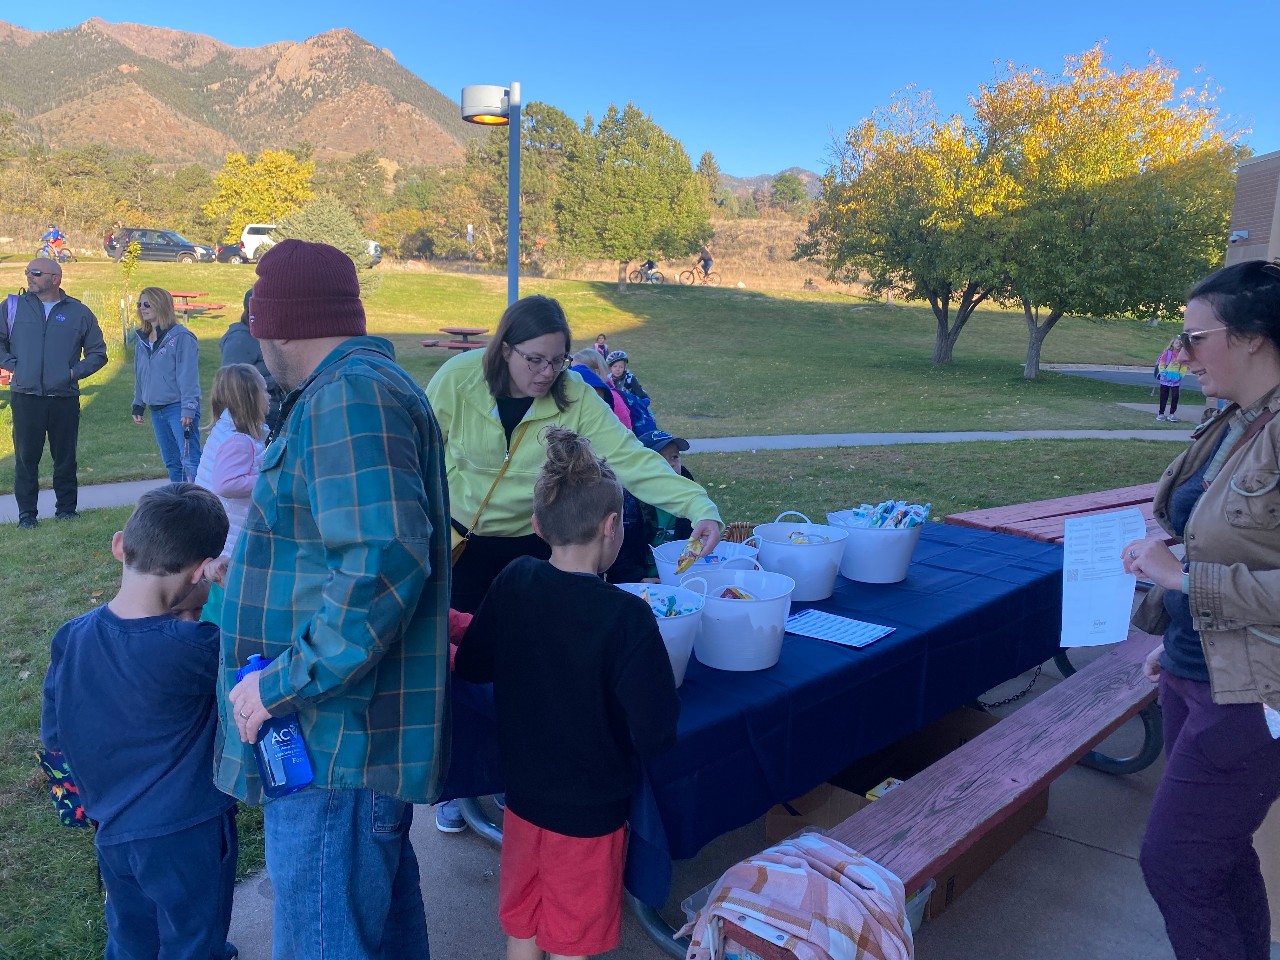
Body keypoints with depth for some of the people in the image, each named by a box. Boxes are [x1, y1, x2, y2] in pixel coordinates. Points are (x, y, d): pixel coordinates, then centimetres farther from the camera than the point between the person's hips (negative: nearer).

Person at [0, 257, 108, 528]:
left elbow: (98, 353, 10)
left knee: (65, 457, 8)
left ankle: (66, 508, 20)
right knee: (26, 457, 3)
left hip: (65, 398, 0)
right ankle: (27, 513, 13)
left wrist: (75, 371, -3)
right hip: (25, 397, 0)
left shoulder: (79, 312, 5)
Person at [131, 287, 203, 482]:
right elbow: (139, 376, 21)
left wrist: (188, 408, -17)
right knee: (172, 464, 12)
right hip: (156, 410, 8)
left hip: (178, 407, -8)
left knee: (190, 461, -13)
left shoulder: (180, 336, -10)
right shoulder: (141, 339, 13)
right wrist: (138, 405, 18)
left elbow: (188, 375, -14)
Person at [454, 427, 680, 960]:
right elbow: (655, 733, -25)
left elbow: (471, 665, 2)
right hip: (588, 811, -4)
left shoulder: (514, 580, -11)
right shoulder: (626, 616, -26)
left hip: (522, 793, 5)